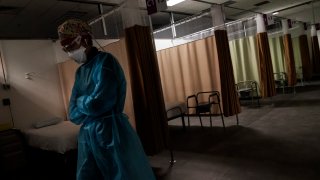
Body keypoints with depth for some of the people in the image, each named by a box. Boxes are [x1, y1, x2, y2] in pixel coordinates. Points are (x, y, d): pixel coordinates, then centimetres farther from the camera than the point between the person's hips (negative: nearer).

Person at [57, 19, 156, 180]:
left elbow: (99, 103, -21)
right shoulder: (80, 72, 10)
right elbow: (73, 114, 7)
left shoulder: (104, 61, -11)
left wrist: (81, 102, -2)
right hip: (87, 136, 8)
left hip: (112, 133, -7)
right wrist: (88, 105, -10)